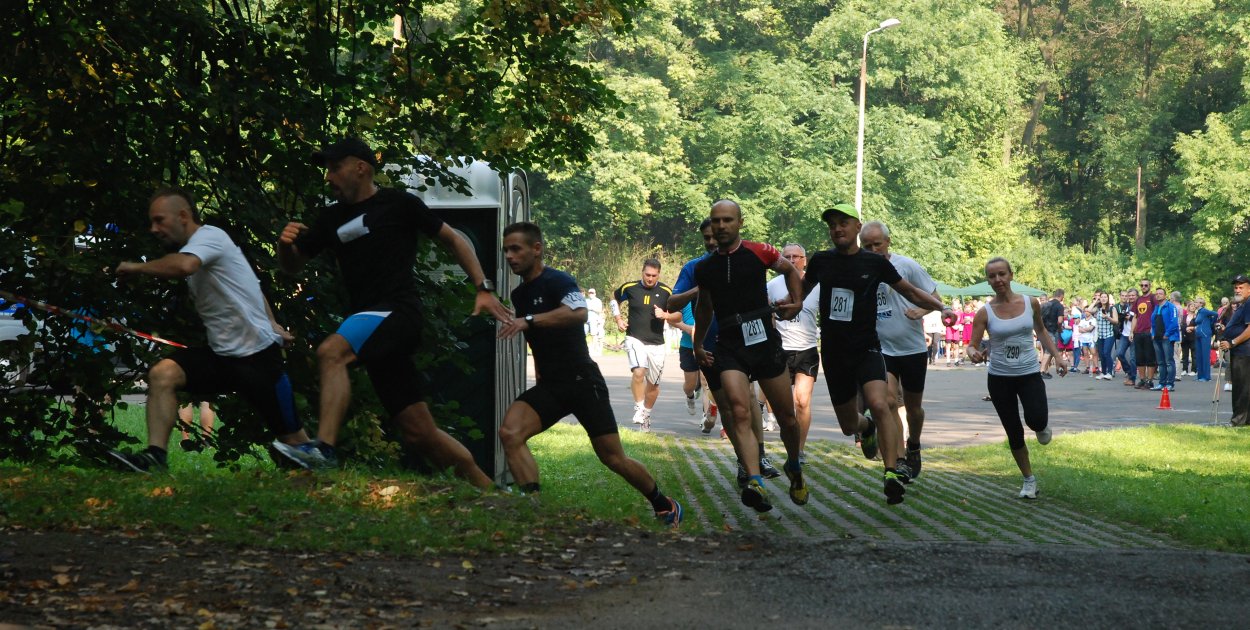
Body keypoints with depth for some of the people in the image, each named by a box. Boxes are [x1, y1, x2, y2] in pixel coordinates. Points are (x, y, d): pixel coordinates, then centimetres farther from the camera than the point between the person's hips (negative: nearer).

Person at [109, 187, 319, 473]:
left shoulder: (209, 236, -14)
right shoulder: (197, 247, 13)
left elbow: (183, 265, -37)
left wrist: (137, 267, -22)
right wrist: (271, 324, 25)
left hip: (258, 355, -8)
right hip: (222, 354, 8)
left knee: (293, 439, 0)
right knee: (162, 374, -16)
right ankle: (155, 456, -23)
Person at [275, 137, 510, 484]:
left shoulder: (398, 204, 2)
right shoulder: (332, 218, 18)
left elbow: (453, 239, 8)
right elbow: (291, 265, 22)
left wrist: (483, 288, 0)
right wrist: (285, 244, -2)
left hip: (398, 310, -7)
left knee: (331, 351, -32)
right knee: (420, 433, 4)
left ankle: (324, 448, -43)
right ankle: (487, 488, 15)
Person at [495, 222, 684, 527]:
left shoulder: (558, 281, -13)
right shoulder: (519, 295, 12)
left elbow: (579, 312, -36)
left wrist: (529, 320, -43)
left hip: (582, 381, -7)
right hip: (548, 385, 7)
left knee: (613, 458, 0)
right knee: (509, 432, -20)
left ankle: (665, 506, 22)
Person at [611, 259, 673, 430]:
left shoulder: (666, 292, -2)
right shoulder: (630, 287, -1)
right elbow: (615, 298, 19)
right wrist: (618, 319, 8)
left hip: (656, 344, 2)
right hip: (635, 339, -2)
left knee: (653, 384, 9)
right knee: (639, 372, -26)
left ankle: (647, 414, 32)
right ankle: (638, 409, -10)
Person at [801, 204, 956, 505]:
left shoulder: (875, 262, -3)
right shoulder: (821, 261, 2)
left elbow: (909, 291, 7)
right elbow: (803, 288, 21)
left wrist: (941, 308, -4)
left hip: (866, 348, -3)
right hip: (833, 353, 3)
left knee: (878, 404, -28)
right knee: (848, 425, 11)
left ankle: (892, 473, -28)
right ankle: (867, 427, 50)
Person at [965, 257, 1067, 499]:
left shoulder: (1031, 303, -2)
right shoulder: (985, 313, -7)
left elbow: (1041, 330, 16)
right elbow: (972, 346, -6)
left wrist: (1056, 355, 8)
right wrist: (975, 353, -29)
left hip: (1030, 373, 0)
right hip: (999, 378, 0)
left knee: (1036, 420, -24)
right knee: (1014, 433, 5)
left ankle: (1042, 425, 15)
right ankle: (1029, 479, 23)